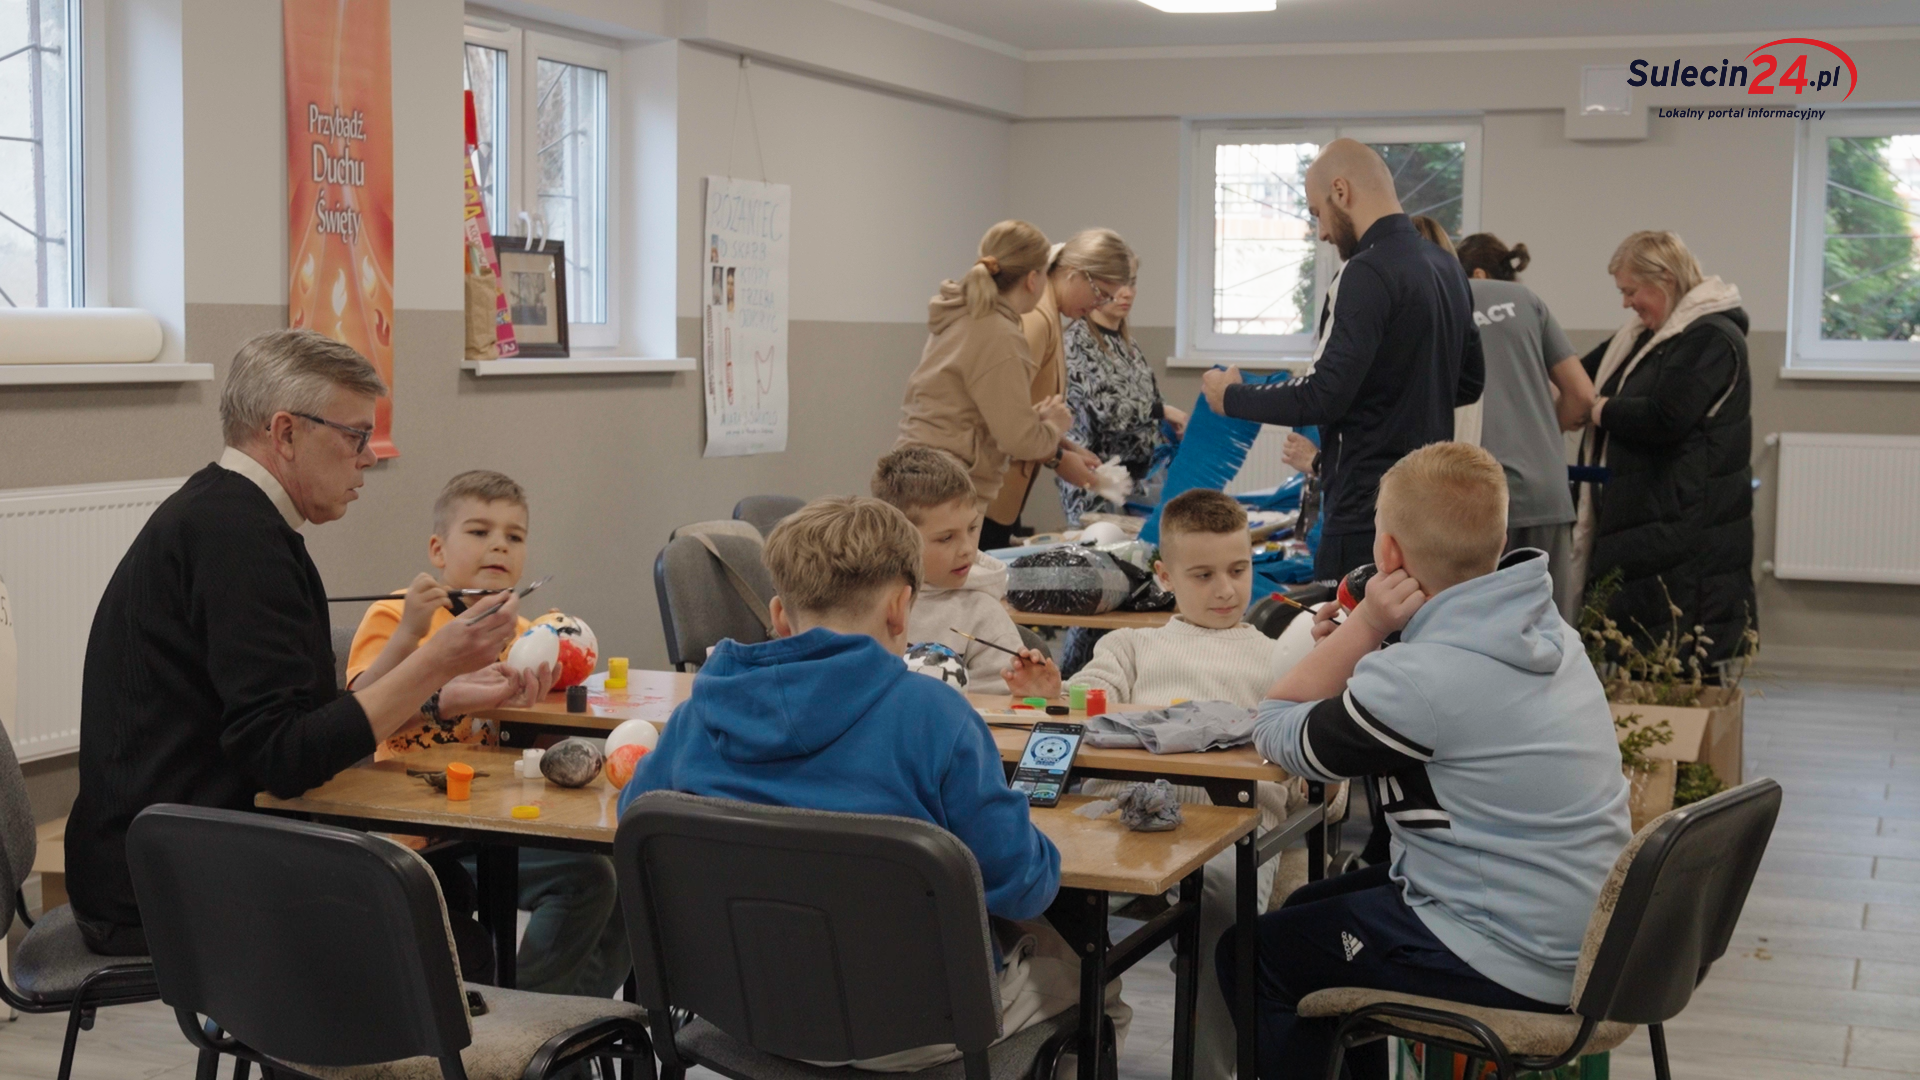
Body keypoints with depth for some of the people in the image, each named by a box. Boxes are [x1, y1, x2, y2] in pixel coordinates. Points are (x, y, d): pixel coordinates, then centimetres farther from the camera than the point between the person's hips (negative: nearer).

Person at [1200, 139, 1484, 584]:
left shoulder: (1368, 274, -16)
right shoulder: (1447, 267, 11)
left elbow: (1324, 396, -21)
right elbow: (1469, 382, 19)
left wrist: (1232, 397, -7)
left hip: (1368, 511, -9)